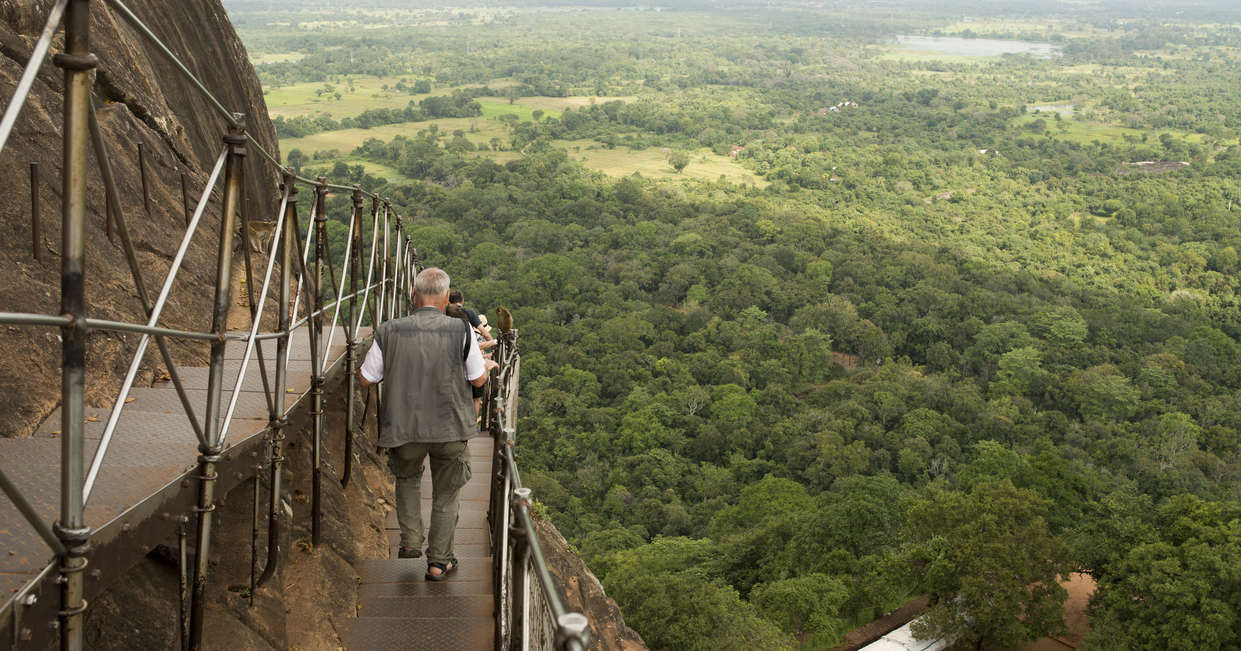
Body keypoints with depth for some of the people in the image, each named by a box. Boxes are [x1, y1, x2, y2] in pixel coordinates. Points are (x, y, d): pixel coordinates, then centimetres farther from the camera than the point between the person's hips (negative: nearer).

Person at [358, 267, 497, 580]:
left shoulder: (389, 332, -8)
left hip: (403, 426, 1)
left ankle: (410, 541, 21)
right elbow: (478, 379, 1)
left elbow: (366, 378, 3)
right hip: (450, 426, -1)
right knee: (446, 493, 16)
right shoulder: (460, 331, -10)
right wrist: (487, 364, 24)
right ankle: (438, 561, 21)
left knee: (407, 478, 29)